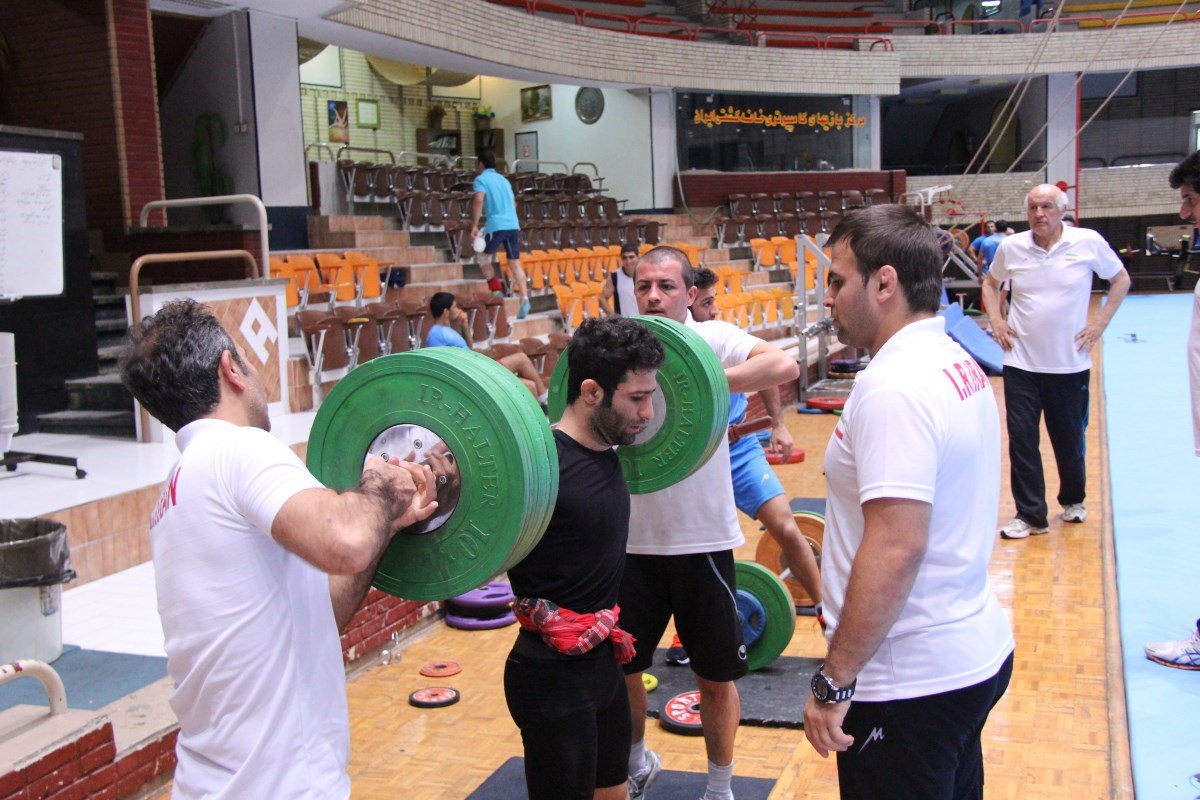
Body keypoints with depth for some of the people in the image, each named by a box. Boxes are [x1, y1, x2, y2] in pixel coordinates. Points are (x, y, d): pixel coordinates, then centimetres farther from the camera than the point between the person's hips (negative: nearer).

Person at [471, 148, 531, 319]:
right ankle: (524, 299, -7)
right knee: (515, 264, 5)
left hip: (496, 226, -6)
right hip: (513, 225, 6)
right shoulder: (503, 179, 22)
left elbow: (478, 201, -15)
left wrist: (474, 225, -13)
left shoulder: (481, 179, 0)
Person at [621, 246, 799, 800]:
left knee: (715, 677, 11)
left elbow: (784, 365, -27)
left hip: (702, 539, -3)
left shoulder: (711, 339, -9)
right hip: (632, 541, 3)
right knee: (619, 667, 16)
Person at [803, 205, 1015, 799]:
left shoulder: (894, 388, -22)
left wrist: (834, 681, -23)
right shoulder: (955, 362, 9)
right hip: (974, 654, 10)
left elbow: (896, 546, -29)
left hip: (913, 683, -10)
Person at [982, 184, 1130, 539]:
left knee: (1070, 438, 12)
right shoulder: (1011, 247, -1)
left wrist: (1100, 323, -1)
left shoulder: (1089, 242, -6)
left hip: (1070, 361, -1)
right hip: (1021, 362, 1)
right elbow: (990, 283, 17)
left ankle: (1073, 500, 36)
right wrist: (995, 320, 3)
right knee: (1021, 439, -2)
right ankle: (1030, 515, 6)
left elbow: (1121, 280, 8)